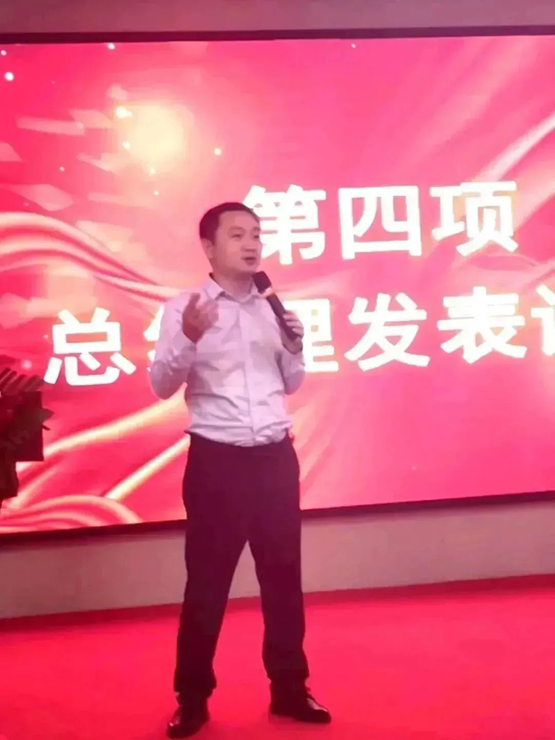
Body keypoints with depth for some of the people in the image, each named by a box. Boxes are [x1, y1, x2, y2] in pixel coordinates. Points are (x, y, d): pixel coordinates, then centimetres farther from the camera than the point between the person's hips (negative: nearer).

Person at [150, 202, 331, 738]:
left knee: (283, 575, 11)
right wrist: (189, 337, -26)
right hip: (217, 459, -4)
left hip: (275, 456, 5)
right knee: (207, 582, 4)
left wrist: (295, 346, -2)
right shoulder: (183, 308, -3)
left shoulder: (272, 308, 11)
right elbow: (161, 386, -10)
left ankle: (289, 689, 27)